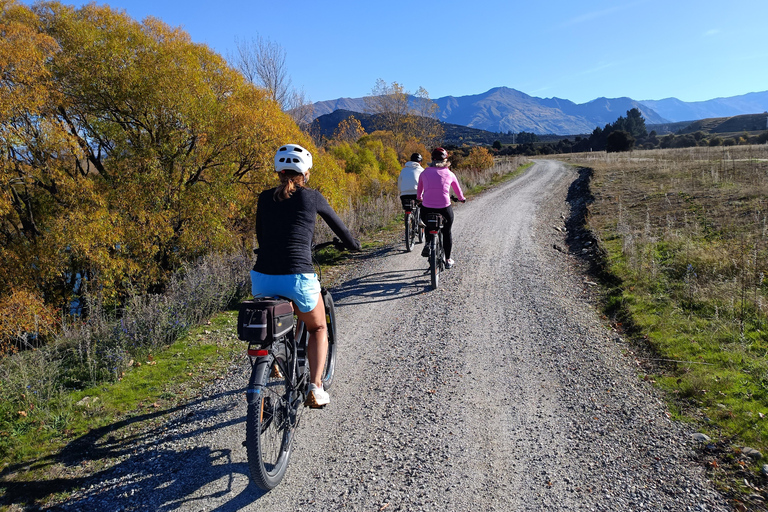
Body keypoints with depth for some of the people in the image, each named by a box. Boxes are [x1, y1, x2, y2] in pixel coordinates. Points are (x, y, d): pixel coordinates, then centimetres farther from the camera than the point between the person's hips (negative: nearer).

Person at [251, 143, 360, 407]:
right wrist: (354, 245, 39)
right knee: (318, 329, 22)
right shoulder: (311, 197, 5)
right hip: (297, 279, -3)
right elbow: (338, 225, 19)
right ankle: (315, 387, 9)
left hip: (262, 278, 3)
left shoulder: (265, 198, 13)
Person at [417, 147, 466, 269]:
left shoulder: (424, 173, 7)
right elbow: (458, 191, 21)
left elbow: (419, 191, 20)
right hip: (444, 209, 0)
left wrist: (419, 199, 42)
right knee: (446, 232, 23)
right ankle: (448, 260, 30)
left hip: (427, 209, 1)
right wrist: (462, 198, 43)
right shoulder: (449, 174, 7)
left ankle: (428, 244, 6)